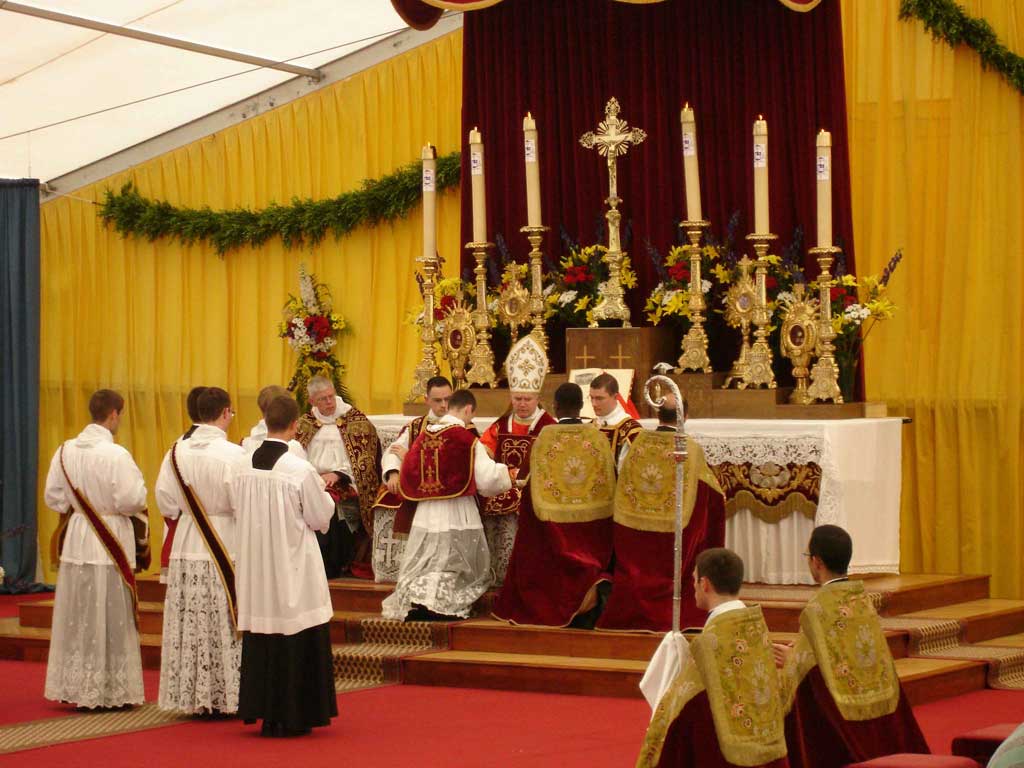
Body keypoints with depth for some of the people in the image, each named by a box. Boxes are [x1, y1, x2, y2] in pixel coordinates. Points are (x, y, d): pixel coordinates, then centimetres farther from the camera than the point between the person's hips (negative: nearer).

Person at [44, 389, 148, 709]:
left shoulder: (65, 451, -1)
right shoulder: (116, 455, -18)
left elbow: (53, 496, 4)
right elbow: (131, 500, -19)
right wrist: (138, 487, 2)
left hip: (76, 541, 5)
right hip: (110, 546, -5)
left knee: (76, 619, 14)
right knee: (111, 621, 3)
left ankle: (74, 687, 20)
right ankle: (111, 691, 8)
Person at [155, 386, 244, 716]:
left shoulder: (176, 452, -1)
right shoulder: (234, 455, -15)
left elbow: (166, 504, 2)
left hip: (187, 549, 4)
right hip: (225, 549, -4)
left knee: (191, 625, 9)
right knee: (224, 625, 3)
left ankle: (193, 697, 14)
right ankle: (226, 697, 6)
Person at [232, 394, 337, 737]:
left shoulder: (242, 466, -3)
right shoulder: (300, 470, -17)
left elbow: (238, 508, 9)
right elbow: (320, 518, -8)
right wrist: (323, 493, 10)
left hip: (254, 565, 5)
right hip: (292, 567, -5)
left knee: (260, 638, 13)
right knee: (295, 641, 4)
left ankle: (263, 712, 18)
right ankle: (292, 717, 8)